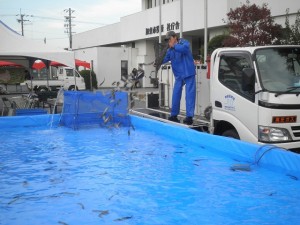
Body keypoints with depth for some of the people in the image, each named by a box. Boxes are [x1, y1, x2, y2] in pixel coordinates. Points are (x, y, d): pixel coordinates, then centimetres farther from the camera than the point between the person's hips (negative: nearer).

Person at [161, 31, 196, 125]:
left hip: (188, 74, -6)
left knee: (189, 95, -7)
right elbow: (164, 59, 1)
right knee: (175, 95, 8)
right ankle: (174, 115, 19)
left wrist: (174, 46, -26)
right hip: (178, 75, 6)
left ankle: (189, 116, -7)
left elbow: (185, 48, -31)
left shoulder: (183, 42, -8)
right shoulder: (170, 50, 10)